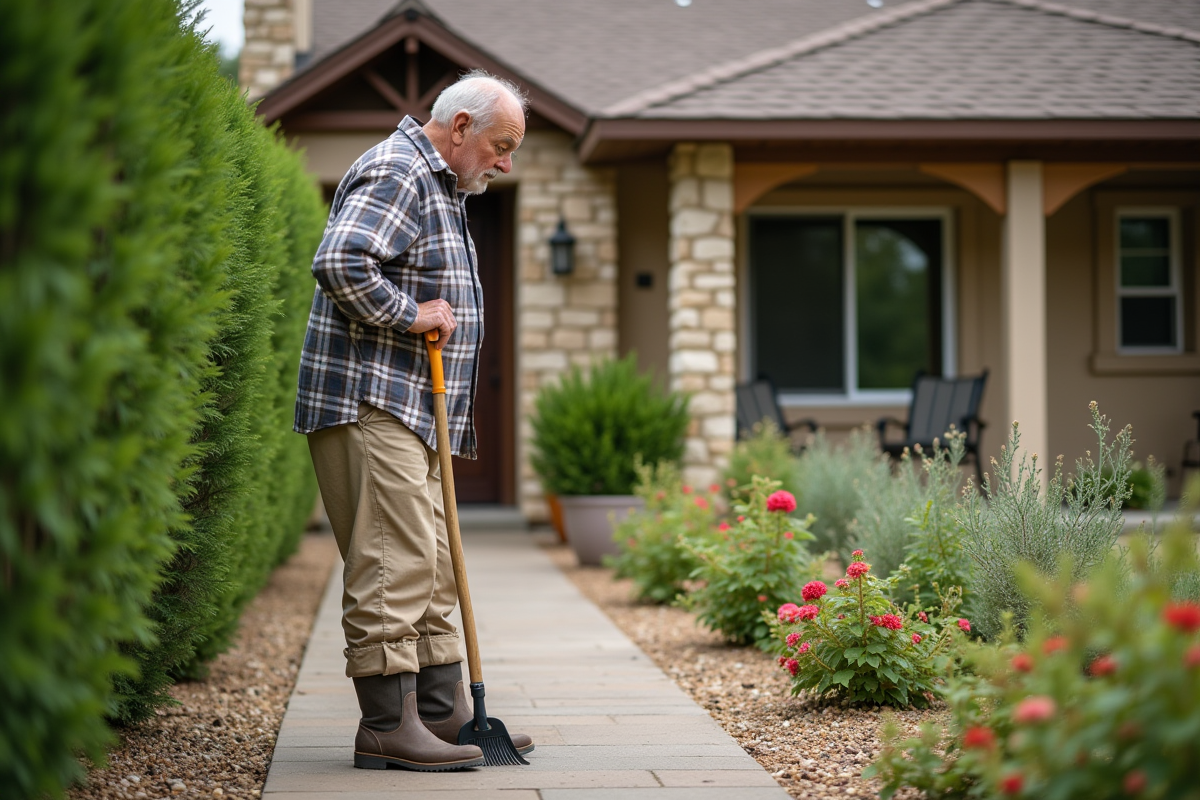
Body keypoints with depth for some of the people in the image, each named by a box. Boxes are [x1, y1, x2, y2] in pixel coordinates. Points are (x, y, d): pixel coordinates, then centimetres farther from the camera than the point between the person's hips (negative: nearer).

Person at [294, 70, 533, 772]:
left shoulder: (442, 186, 23)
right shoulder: (397, 173, -11)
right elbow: (339, 263, -26)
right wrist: (411, 314, -17)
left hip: (417, 411, 11)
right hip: (370, 402, -11)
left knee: (433, 567, 11)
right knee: (396, 561, -12)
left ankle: (444, 713, 16)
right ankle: (387, 726, -10)